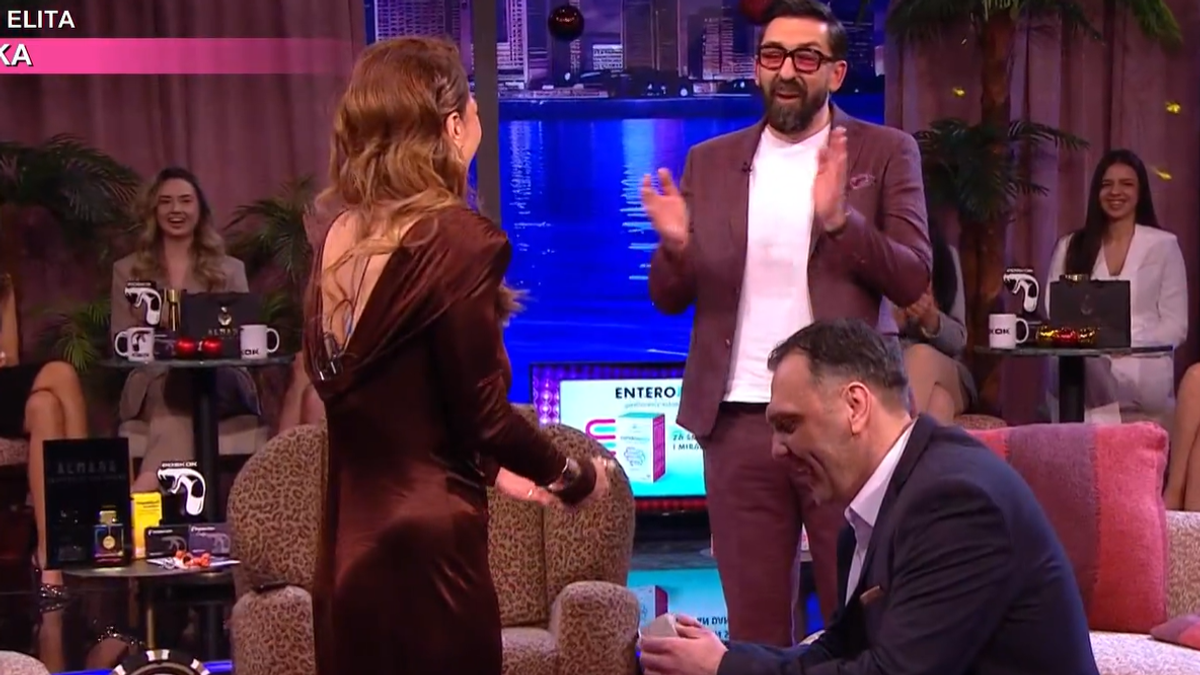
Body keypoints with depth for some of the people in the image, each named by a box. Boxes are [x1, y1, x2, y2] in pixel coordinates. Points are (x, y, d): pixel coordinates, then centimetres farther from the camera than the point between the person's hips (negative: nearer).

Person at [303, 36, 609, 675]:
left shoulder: (339, 239, 6)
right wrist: (576, 475, 4)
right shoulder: (456, 237, -15)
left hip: (345, 549, 7)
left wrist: (486, 469, 24)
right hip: (422, 553, -7)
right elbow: (482, 412, -13)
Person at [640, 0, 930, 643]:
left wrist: (840, 219, -21)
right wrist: (676, 246, -13)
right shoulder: (709, 162, 11)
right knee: (752, 622, 9)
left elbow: (913, 279, -4)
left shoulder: (886, 151, 3)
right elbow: (670, 298, 10)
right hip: (738, 419, 3)